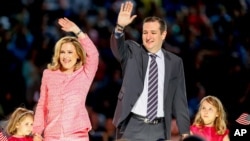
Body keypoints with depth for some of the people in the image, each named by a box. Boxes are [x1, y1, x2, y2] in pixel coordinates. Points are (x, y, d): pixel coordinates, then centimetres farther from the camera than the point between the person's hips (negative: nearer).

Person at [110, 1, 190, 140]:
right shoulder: (132, 52, 5)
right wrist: (120, 27, -37)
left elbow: (179, 98, 9)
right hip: (132, 126, -1)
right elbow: (118, 48, -18)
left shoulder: (174, 62, 8)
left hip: (159, 129, 1)